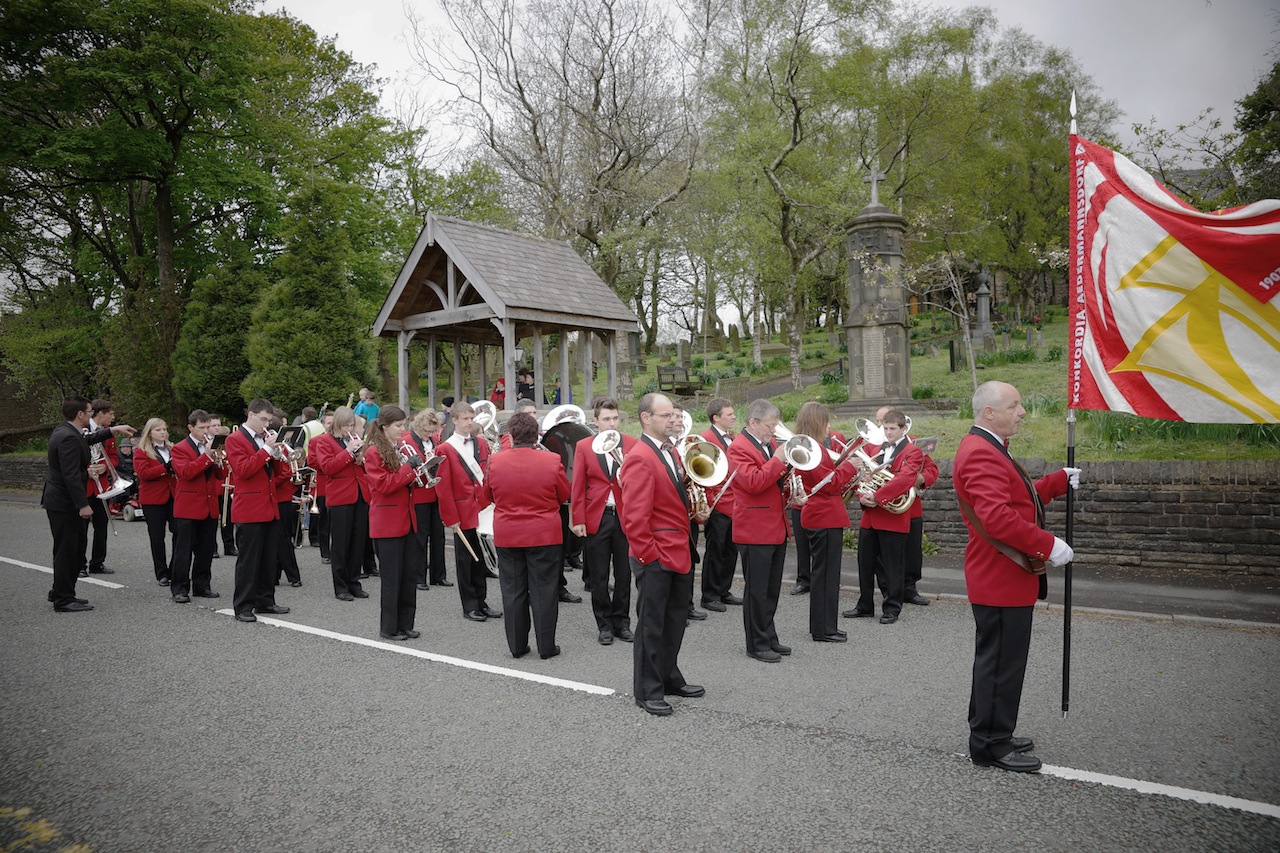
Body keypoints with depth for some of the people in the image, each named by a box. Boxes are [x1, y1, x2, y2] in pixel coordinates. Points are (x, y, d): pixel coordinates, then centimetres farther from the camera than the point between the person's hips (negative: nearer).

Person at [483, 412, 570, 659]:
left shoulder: (495, 462, -8)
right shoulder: (551, 461, -12)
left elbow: (488, 496, 7)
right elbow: (564, 495, 1)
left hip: (507, 536, 2)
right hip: (544, 535, -1)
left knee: (513, 592, 11)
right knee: (544, 592, 7)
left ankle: (517, 646, 19)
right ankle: (546, 646, 13)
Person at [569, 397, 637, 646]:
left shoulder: (631, 444, 2)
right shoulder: (583, 446, 0)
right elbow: (578, 486, -2)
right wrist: (577, 519, -6)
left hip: (624, 517, 1)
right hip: (595, 518, -1)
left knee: (623, 574, 10)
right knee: (598, 577, 8)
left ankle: (622, 622, 24)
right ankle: (605, 625, 21)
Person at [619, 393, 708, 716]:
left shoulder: (670, 452, 12)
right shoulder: (640, 459, -18)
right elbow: (634, 517, -22)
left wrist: (697, 513, 9)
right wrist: (648, 556, -19)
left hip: (679, 553, 9)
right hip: (655, 558, -9)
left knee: (675, 619, 20)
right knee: (651, 625, 4)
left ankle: (670, 679, 35)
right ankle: (647, 691, 18)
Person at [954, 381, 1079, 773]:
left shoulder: (988, 450, 16)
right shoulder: (979, 454, -21)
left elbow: (1019, 498, 23)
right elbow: (997, 516, -32)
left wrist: (1061, 480, 18)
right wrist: (1048, 545, -25)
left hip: (1006, 578, 11)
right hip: (1001, 580, -11)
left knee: (997, 661, 19)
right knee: (1001, 663, -1)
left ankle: (990, 735, 32)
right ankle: (991, 745, 11)